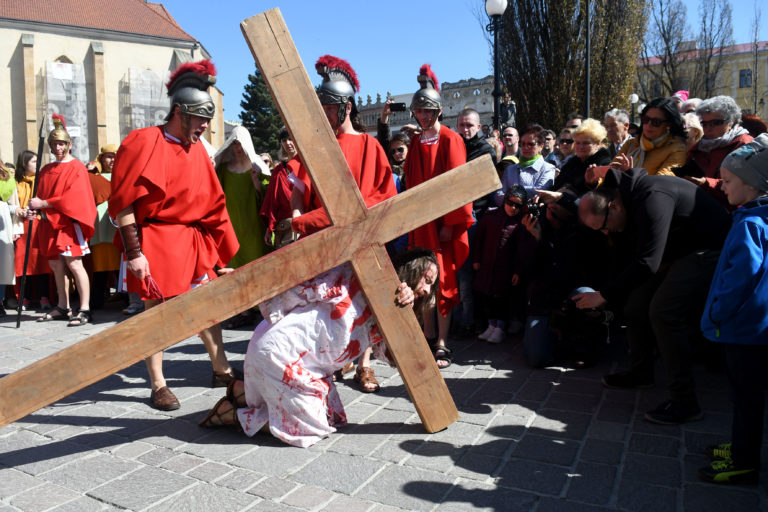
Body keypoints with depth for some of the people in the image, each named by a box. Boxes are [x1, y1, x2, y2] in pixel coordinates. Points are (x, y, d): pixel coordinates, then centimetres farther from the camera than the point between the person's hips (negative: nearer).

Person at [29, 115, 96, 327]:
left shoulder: (76, 167, -4)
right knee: (55, 264, 9)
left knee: (73, 263, -13)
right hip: (50, 223, 7)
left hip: (70, 221, -7)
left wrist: (43, 203, -13)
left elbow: (73, 197, -13)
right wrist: (35, 210, -3)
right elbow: (41, 197, 18)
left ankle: (85, 309, -12)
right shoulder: (46, 170, 17)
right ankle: (63, 307, 19)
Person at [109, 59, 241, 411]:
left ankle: (222, 370, 25)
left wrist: (219, 250, 11)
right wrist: (133, 252, -16)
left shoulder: (196, 150, 10)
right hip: (156, 241, -6)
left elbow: (210, 203, 13)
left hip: (192, 241, 7)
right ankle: (158, 386, 14)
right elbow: (124, 202, -13)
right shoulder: (146, 143, -10)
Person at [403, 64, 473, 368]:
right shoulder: (416, 143, 13)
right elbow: (411, 183, 13)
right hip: (421, 223, 6)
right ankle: (428, 337, 21)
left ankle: (442, 345, 4)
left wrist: (450, 223, -15)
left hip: (444, 223, -5)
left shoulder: (450, 140, -4)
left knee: (443, 282, -3)